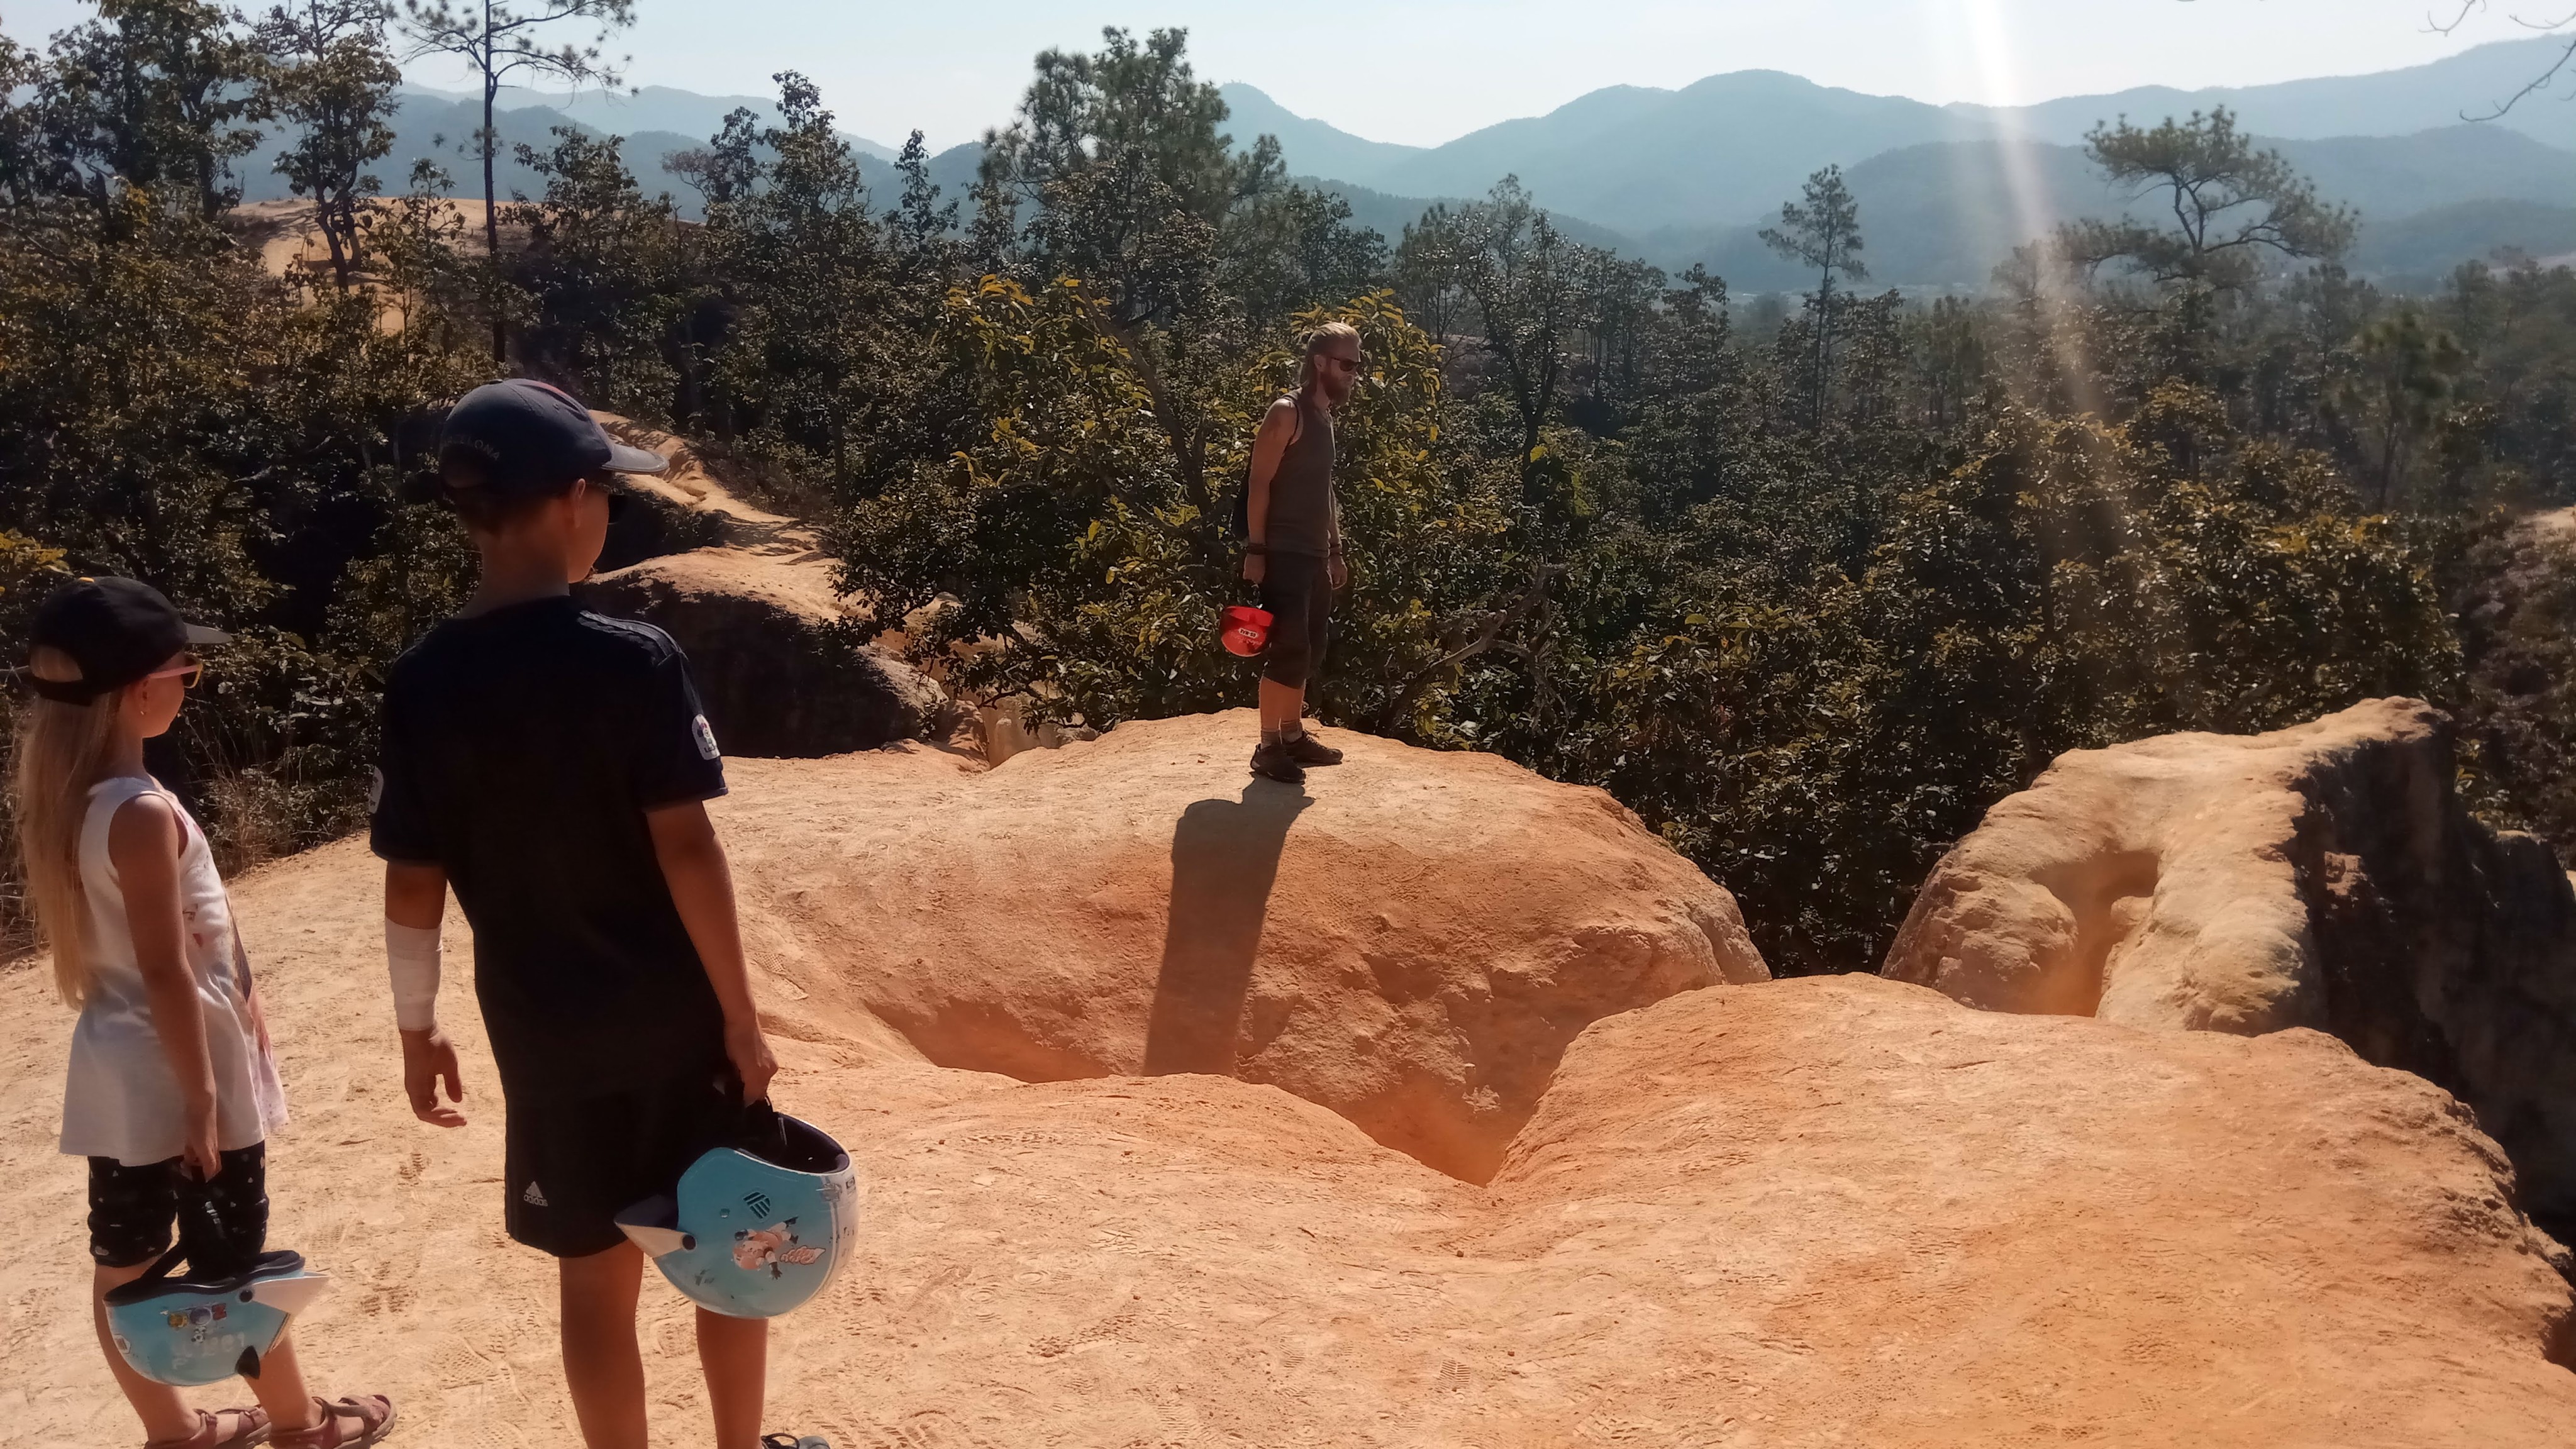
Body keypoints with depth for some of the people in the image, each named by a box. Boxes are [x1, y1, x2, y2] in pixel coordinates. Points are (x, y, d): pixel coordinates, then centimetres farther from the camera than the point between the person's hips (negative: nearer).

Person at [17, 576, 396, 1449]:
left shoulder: (65, 797, 3)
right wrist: (204, 1096, -18)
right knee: (231, 1262, 7)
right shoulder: (141, 812, -24)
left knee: (124, 1260, 15)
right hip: (176, 1070, -8)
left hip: (115, 1067, 8)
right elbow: (166, 970, -23)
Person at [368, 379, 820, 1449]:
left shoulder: (420, 687, -5)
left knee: (595, 1279, 15)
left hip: (544, 1034, 3)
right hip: (676, 1018, -3)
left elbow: (414, 884, -2)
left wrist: (417, 1028, 11)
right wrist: (741, 1014, -9)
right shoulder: (635, 660, -16)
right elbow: (685, 851, -17)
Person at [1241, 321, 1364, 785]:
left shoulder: (1325, 417, 16)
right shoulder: (1287, 413, -11)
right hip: (1284, 554, -9)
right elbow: (1259, 483, -14)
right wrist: (1256, 549, -19)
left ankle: (1293, 735, 24)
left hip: (1314, 555, 9)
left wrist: (1336, 549, 21)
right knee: (1289, 650, -10)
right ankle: (1269, 748, -2)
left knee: (1309, 649, 13)